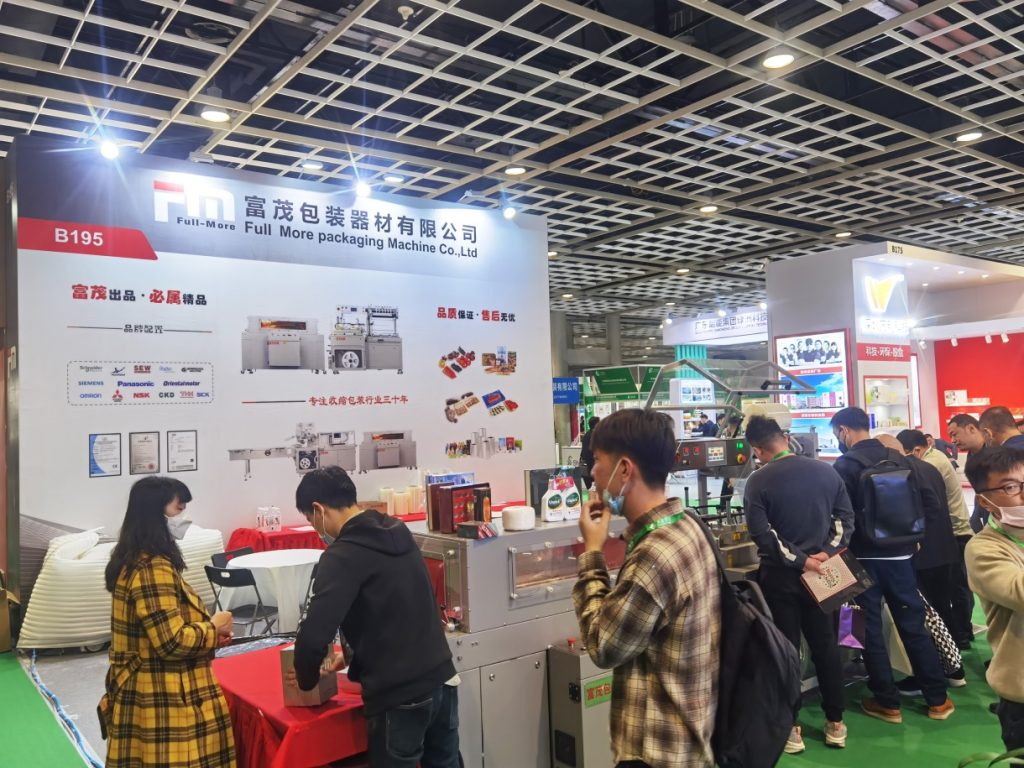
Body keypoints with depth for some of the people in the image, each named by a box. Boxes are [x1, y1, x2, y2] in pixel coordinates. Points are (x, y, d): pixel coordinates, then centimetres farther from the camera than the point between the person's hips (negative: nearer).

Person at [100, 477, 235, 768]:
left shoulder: (134, 560, 10)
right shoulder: (153, 569, -22)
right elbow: (172, 643, -25)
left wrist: (208, 631, 10)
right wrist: (214, 627, -9)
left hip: (146, 694, 10)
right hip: (163, 703, -10)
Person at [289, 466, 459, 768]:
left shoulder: (342, 556, -15)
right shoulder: (399, 533, 9)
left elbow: (313, 636, -21)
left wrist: (306, 679, 0)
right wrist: (355, 658, 25)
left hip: (400, 696, -7)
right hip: (442, 680, 8)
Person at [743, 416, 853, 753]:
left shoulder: (758, 481, -12)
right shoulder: (825, 470, 2)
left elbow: (762, 533, -19)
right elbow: (846, 516, 0)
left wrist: (799, 560, -14)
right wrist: (826, 552, -7)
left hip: (780, 576, -4)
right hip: (821, 573, 4)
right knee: (826, 646, 14)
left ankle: (791, 729, 13)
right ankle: (835, 723, 24)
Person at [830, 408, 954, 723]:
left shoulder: (844, 465, -13)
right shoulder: (899, 458, 4)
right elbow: (929, 502, 3)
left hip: (864, 557, -5)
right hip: (899, 554, 5)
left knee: (871, 630, 6)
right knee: (913, 625, 14)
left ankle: (887, 703, 13)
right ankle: (938, 700, 21)